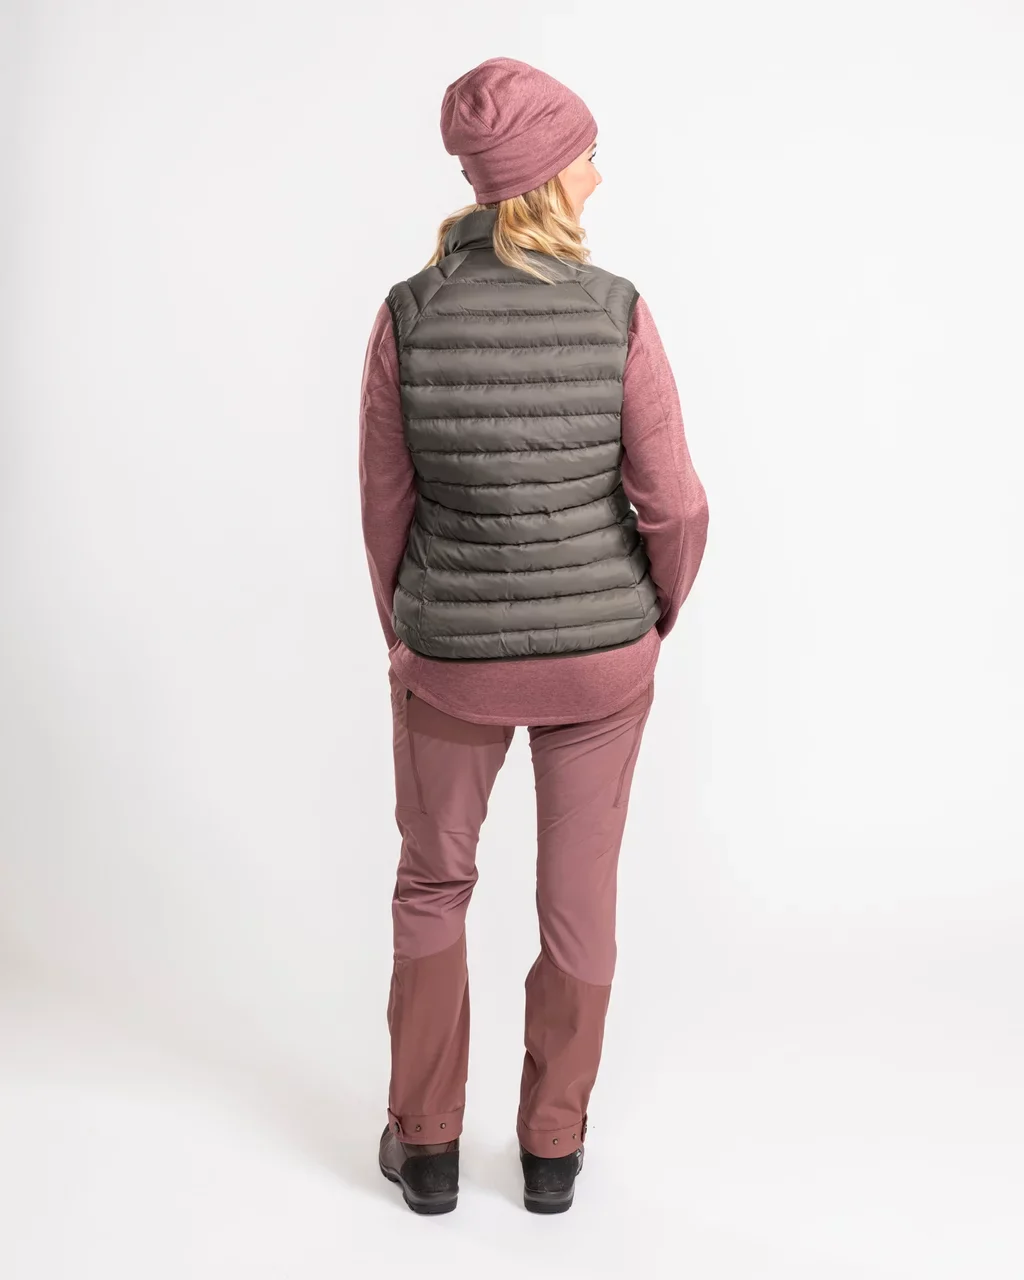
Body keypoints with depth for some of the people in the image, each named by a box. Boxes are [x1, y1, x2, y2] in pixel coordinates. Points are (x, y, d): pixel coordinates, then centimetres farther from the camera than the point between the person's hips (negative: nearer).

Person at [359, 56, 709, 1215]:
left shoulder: (406, 317, -15)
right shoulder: (617, 313, -17)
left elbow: (386, 504, -6)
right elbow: (673, 506, -13)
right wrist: (654, 617, 8)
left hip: (457, 651, 0)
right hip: (598, 648, 0)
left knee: (432, 882, 22)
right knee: (578, 894, 18)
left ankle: (428, 1147, 30)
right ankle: (551, 1149, 31)